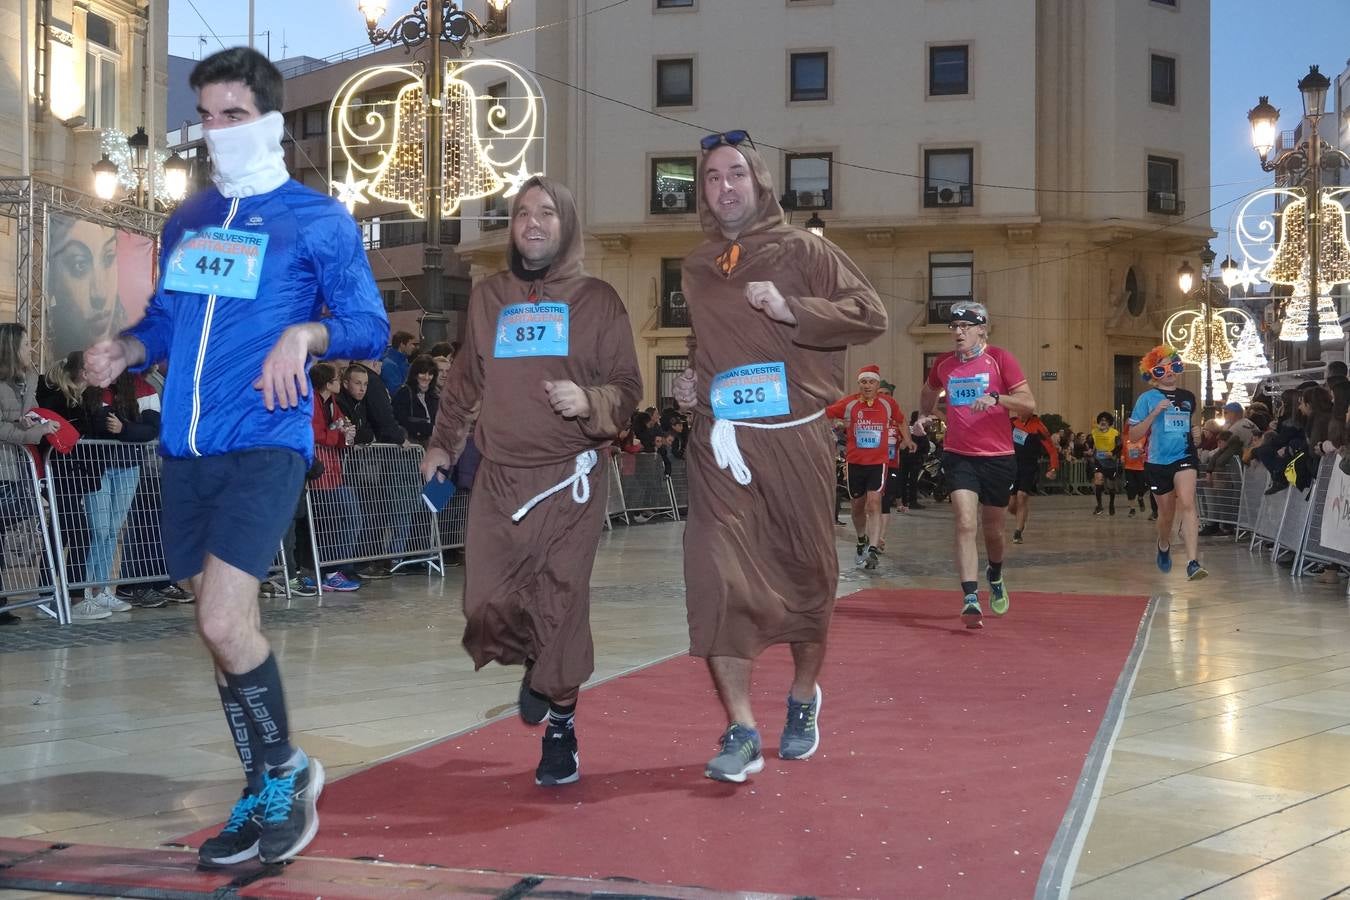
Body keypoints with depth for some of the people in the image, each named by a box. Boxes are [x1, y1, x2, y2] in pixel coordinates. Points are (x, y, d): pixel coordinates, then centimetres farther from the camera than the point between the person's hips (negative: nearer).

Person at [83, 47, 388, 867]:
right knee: (224, 627, 11)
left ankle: (285, 770, 7)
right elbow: (168, 320, 21)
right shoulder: (187, 221, 16)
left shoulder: (318, 219, -1)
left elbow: (370, 325, -3)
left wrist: (305, 333, -21)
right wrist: (123, 350, 1)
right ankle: (265, 792, 26)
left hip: (265, 445, -6)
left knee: (225, 624, -17)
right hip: (186, 449, 6)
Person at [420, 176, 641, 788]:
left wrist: (590, 402, -17)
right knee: (487, 605, -6)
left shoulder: (597, 300, 4)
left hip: (570, 479, -2)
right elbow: (464, 382, 21)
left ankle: (561, 728, 15)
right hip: (499, 477, 3)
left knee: (561, 604, -5)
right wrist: (441, 445, 23)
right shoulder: (488, 298, 13)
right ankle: (537, 668, 29)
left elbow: (629, 387, 2)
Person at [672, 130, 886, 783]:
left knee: (806, 574, 9)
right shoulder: (696, 269, 14)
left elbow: (870, 315, -5)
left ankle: (804, 697, 33)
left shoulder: (800, 251, 2)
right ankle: (741, 733, -7)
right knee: (718, 576, -12)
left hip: (796, 439, -2)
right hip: (720, 439, 2)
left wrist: (792, 310, -17)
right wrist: (690, 380, 10)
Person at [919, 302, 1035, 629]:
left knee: (992, 529, 14)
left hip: (998, 457, -1)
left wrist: (995, 398, -26)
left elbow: (1029, 404, -10)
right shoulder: (943, 364, 5)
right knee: (966, 523, -17)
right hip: (959, 456, 1)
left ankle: (995, 576, 45)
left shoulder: (999, 358, -6)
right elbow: (927, 401, 26)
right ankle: (970, 599, -21)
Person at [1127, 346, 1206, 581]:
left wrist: (1195, 433, 6)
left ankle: (1192, 563, -29)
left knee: (1187, 504, -22)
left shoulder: (1188, 398, 10)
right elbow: (1134, 434, -6)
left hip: (1184, 457, 1)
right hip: (1158, 462, -1)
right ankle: (1164, 545, 47)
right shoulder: (1148, 398, -1)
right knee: (1166, 514, 13)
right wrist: (1154, 413, -18)